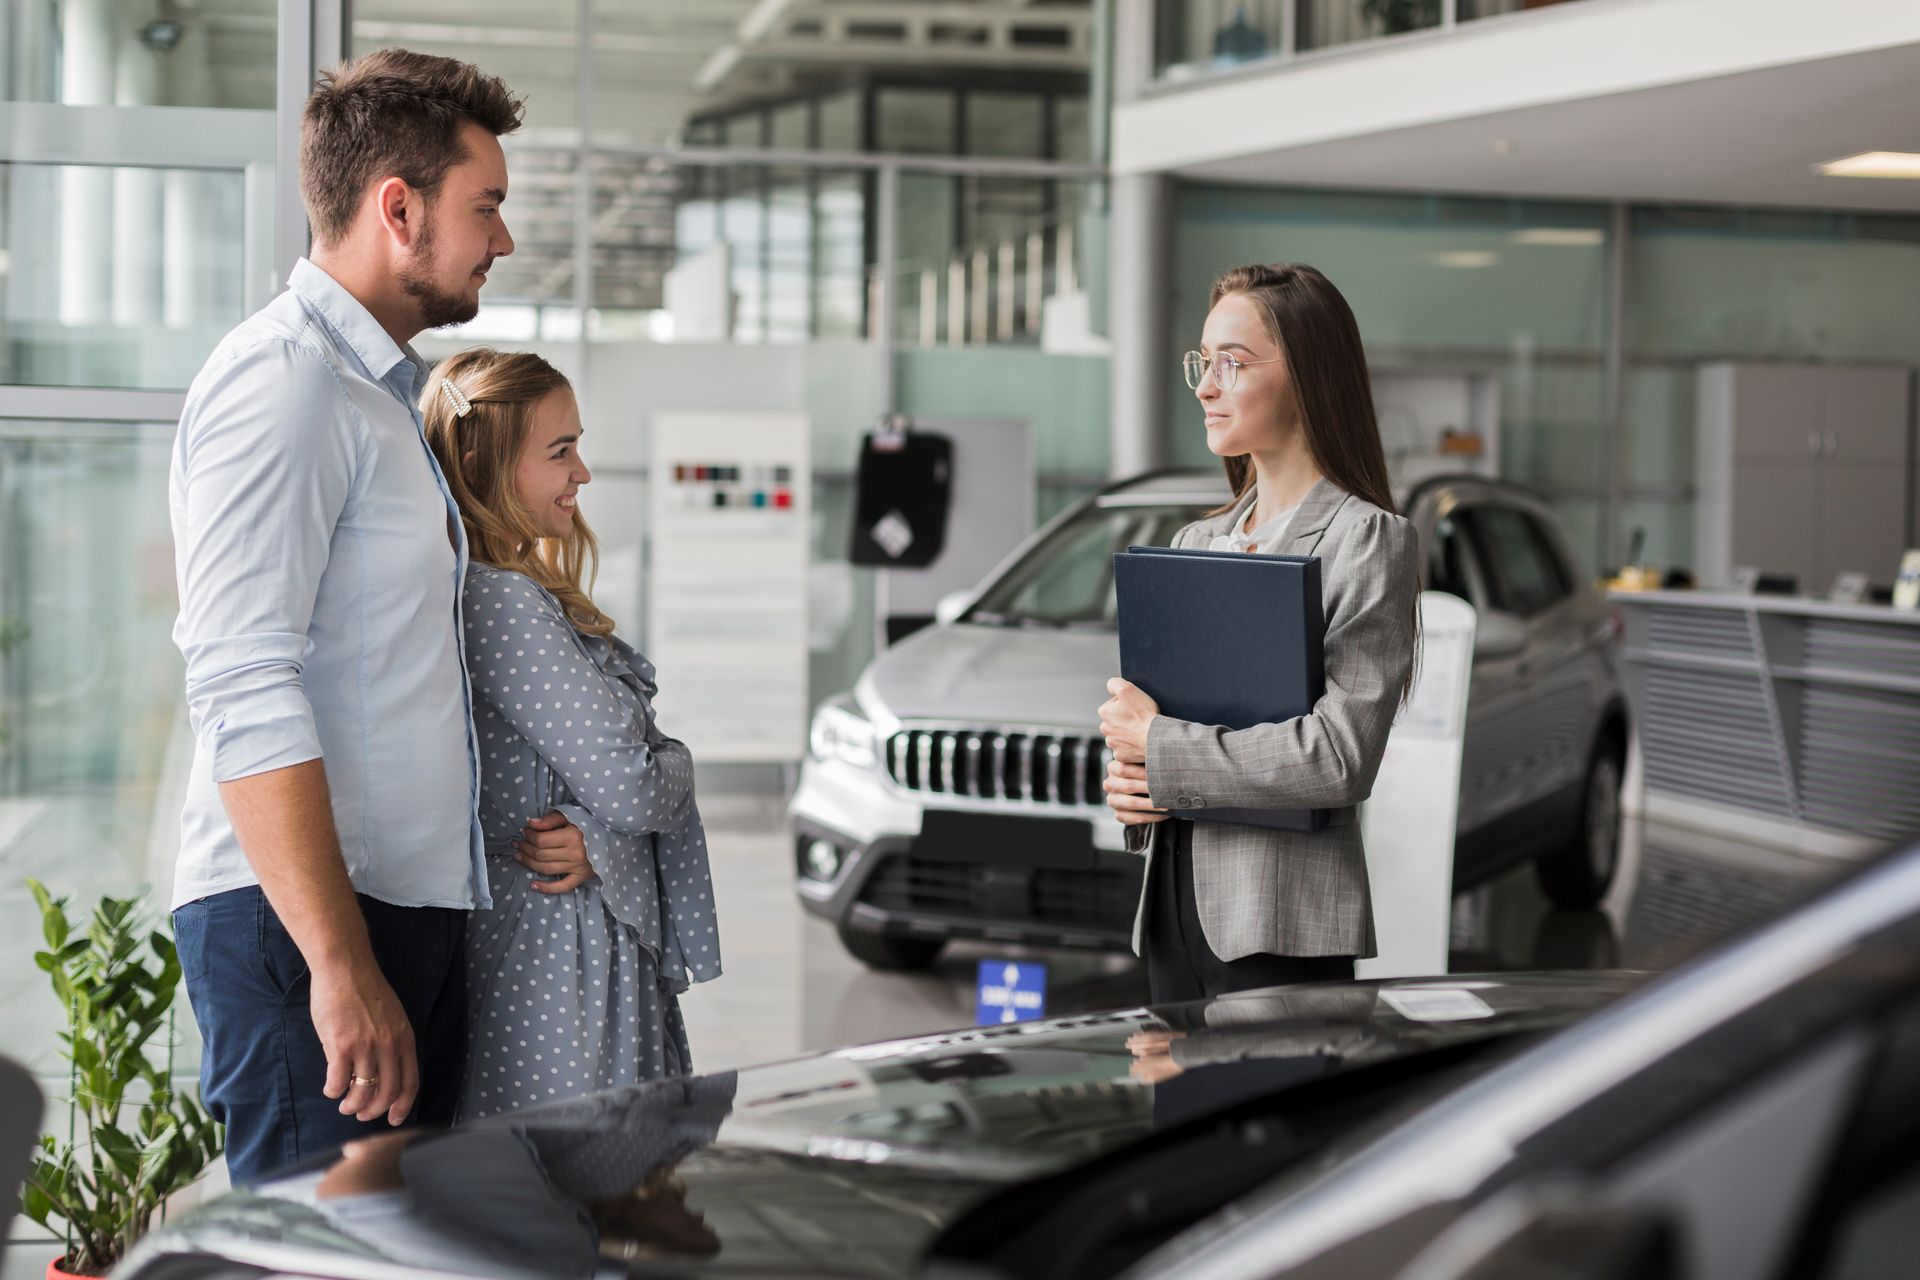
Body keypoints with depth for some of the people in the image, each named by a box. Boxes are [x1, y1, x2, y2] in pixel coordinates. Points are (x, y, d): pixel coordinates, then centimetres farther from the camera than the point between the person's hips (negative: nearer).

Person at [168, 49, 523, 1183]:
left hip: (406, 913, 10)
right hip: (306, 922, -10)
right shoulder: (282, 381, -11)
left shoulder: (384, 387, 22)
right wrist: (340, 963, -24)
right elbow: (242, 693, -20)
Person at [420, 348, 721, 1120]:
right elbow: (631, 786, -20)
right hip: (556, 962, -10)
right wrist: (675, 771, 2)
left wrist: (597, 838, -10)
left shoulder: (529, 598, 14)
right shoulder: (502, 602, -17)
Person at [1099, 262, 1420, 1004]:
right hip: (1176, 903, 7)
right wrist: (1126, 783, -2)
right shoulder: (1195, 544, 16)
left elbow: (1340, 757, -17)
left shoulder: (1367, 540, -7)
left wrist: (1158, 746, -13)